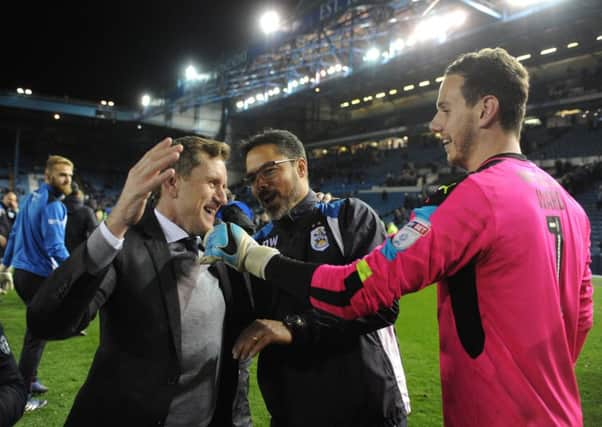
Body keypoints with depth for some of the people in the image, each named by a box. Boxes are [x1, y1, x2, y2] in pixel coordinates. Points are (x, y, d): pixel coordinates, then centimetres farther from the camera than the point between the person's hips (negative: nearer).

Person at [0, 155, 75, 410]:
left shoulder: (32, 197, 9)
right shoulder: (52, 205, -18)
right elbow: (55, 247, -25)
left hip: (22, 272, 10)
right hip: (38, 276, -9)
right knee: (38, 334, 0)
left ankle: (28, 380, 34)